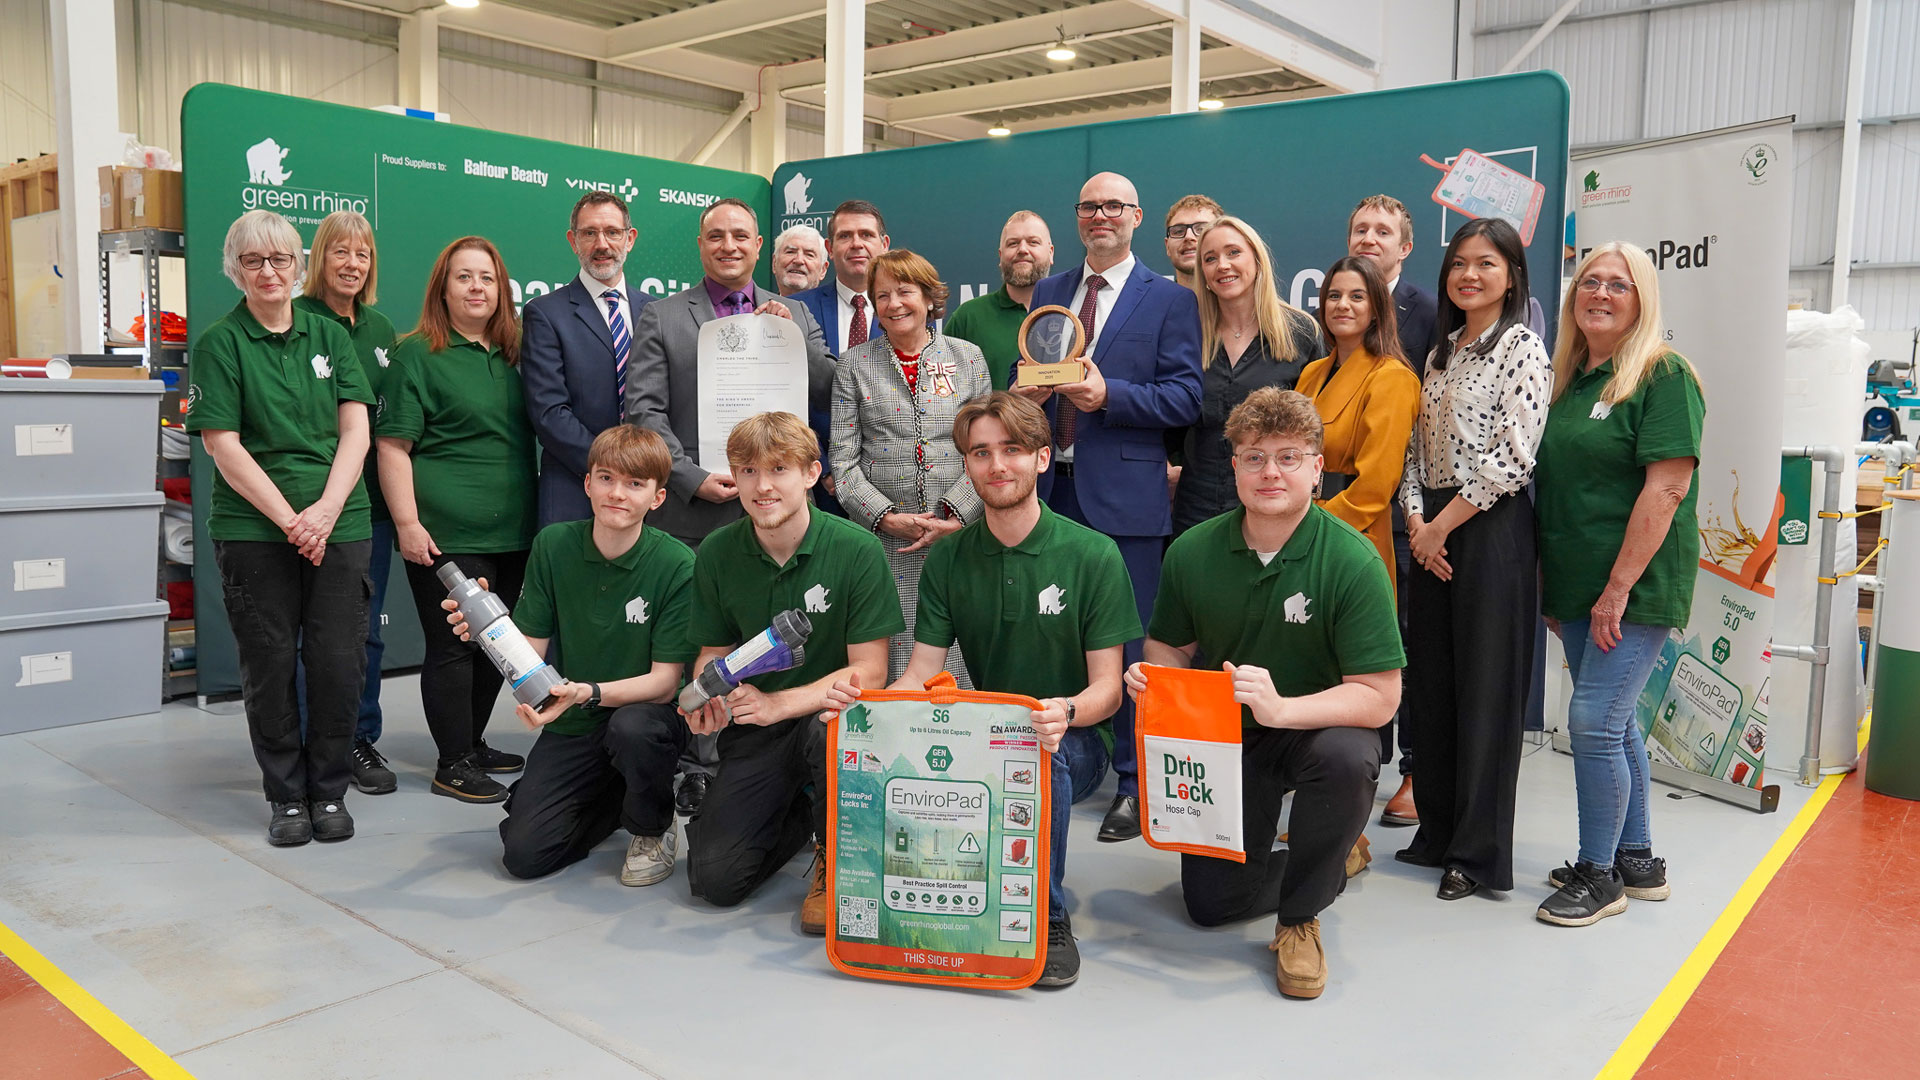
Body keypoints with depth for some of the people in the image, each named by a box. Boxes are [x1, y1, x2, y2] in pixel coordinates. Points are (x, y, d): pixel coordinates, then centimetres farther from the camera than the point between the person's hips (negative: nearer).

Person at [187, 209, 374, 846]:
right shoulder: (219, 344, 3)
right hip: (253, 528, -2)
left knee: (339, 662, 0)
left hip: (339, 525, 2)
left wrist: (326, 510, -10)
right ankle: (286, 796, 19)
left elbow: (355, 431, 4)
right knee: (270, 665, 4)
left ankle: (330, 791, 16)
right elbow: (223, 446, -4)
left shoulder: (330, 337, 11)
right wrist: (290, 520, -11)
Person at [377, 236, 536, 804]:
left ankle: (473, 744, 28)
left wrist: (532, 510, 17)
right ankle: (453, 763, 10)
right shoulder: (417, 355, -4)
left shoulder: (513, 354, 13)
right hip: (447, 533, -6)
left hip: (511, 531, 6)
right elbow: (393, 446, -8)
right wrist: (407, 523, -15)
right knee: (452, 644, -1)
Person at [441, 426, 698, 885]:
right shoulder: (553, 545, -5)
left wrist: (589, 692, -32)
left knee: (631, 728, -38)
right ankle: (610, 797, 21)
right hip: (572, 726, 3)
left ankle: (652, 829, -4)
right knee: (524, 853, -11)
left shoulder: (676, 564, -17)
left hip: (645, 713, -3)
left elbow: (665, 681, -16)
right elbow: (529, 651, -4)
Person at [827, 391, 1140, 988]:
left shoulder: (1093, 555, -7)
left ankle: (1049, 917, -14)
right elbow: (921, 675, -2)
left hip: (1073, 742, -3)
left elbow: (1107, 686, -10)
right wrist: (865, 700, -25)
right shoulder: (947, 559, 3)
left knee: (1039, 752, -38)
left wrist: (1067, 711, -34)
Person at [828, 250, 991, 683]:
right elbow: (843, 459, 3)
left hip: (957, 534, 0)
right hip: (880, 536, 0)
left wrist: (955, 515, -9)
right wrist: (887, 517, -10)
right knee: (887, 666, -2)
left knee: (955, 662, 0)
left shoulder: (968, 358, 9)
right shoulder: (853, 364, 8)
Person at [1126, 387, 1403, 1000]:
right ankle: (1333, 859, 32)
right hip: (1222, 736, 3)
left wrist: (1282, 708, -39)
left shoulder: (1352, 560, -20)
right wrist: (1151, 677, -18)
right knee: (1211, 902, 0)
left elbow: (1379, 697, -23)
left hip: (1319, 726, -3)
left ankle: (1299, 918, -11)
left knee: (1346, 757, -39)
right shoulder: (1192, 552, -9)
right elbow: (1171, 648, 6)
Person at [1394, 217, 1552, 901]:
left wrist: (1444, 524, -13)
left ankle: (1479, 851, 10)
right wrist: (1416, 519, -2)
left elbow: (1513, 459, -15)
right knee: (1429, 682, 10)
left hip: (1490, 529, -7)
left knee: (1485, 687, -1)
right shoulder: (1442, 353, 16)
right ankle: (1438, 831, 24)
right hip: (1430, 531, 7)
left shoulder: (1522, 347, -6)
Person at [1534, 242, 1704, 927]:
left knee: (1593, 721, -8)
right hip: (1577, 586, 7)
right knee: (1614, 722, 15)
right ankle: (1637, 861, 28)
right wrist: (1549, 585, 13)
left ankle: (1598, 874, 8)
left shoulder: (1664, 375, -9)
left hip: (1636, 587, -7)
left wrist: (1619, 586, -20)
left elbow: (1668, 486, -17)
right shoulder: (1568, 380, 13)